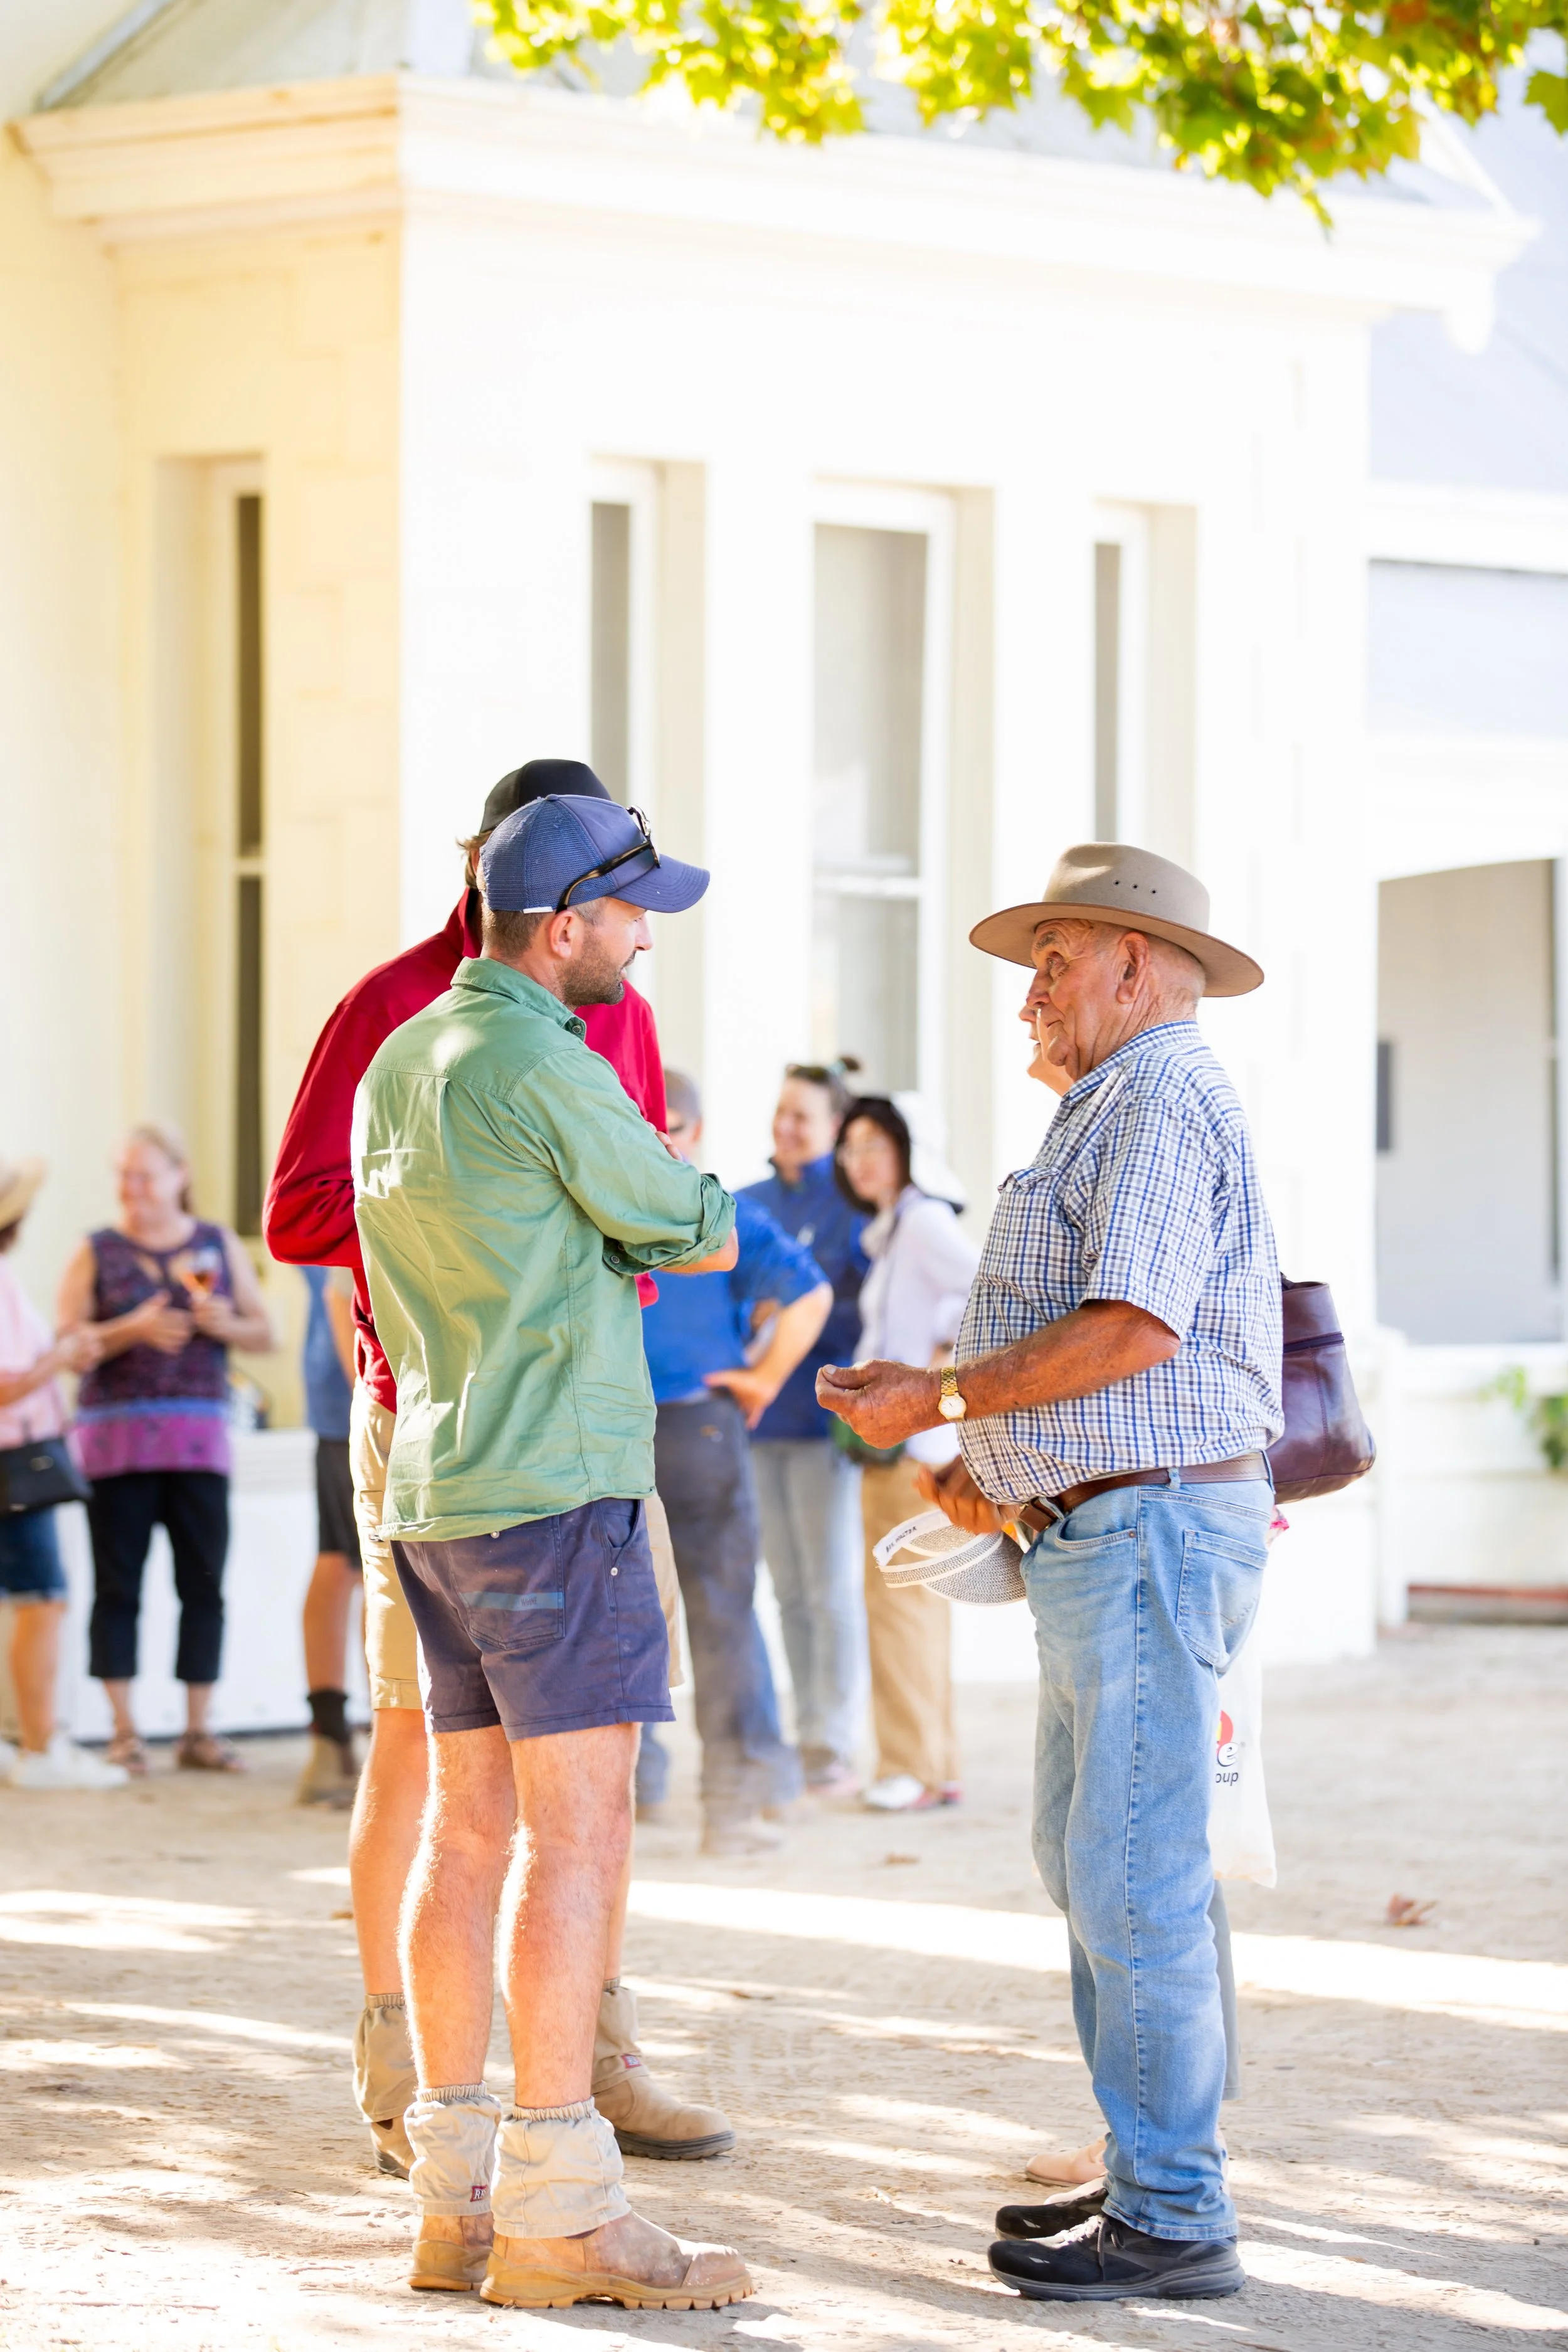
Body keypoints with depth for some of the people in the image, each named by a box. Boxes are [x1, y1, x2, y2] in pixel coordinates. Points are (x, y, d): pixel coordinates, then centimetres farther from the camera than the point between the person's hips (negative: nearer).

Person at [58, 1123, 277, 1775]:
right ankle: (123, 1732, 2)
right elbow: (66, 1341, -2)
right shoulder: (97, 1252, 7)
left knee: (204, 1584, -2)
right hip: (116, 1436, -2)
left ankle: (198, 1732, 4)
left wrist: (223, 1325, -8)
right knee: (118, 1584, -3)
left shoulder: (218, 1245, 12)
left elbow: (265, 1334, 12)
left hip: (199, 1434, 2)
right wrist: (133, 1331, -16)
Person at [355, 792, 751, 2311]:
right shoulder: (543, 1070, -14)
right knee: (577, 1830, -8)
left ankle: (458, 2195, 9)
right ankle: (556, 2211, -10)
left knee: (471, 1826, 8)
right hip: (552, 1487, -9)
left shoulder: (396, 1067, 14)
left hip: (435, 1488, 9)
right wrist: (676, 1207, 16)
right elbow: (704, 1237, -3)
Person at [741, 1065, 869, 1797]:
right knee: (788, 1591, 8)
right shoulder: (749, 1204, 13)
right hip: (758, 1415, 6)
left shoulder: (856, 1207, -4)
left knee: (832, 1586, -4)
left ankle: (834, 1747, -2)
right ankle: (806, 1740, 13)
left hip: (823, 1416, -6)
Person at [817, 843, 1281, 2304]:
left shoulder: (1162, 1102, -13)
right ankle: (1152, 2170, 22)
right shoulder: (1114, 1111, 22)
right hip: (1104, 1536, 11)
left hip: (1156, 1530, -11)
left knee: (1131, 1876, -10)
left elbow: (1131, 1330, -23)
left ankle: (1173, 2221, -7)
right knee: (1082, 1857, 16)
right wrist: (1003, 1470, 17)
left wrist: (937, 1398, -16)